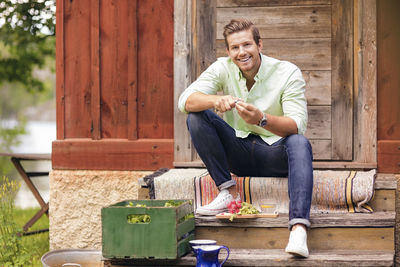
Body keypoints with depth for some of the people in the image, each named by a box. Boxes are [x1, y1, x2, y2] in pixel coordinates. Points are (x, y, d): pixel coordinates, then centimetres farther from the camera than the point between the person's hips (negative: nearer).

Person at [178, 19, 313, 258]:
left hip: (274, 153, -2)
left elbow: (298, 126, -23)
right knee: (196, 116, -18)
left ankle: (299, 226, -49)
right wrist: (216, 100, -40)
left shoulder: (288, 73, -12)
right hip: (239, 153, 3)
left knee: (300, 143, -35)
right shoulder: (222, 69, -4)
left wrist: (261, 119, -42)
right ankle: (228, 191, -16)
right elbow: (185, 101, -18)